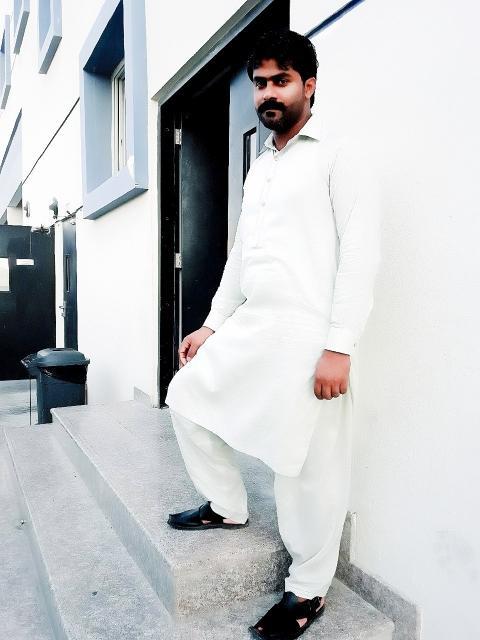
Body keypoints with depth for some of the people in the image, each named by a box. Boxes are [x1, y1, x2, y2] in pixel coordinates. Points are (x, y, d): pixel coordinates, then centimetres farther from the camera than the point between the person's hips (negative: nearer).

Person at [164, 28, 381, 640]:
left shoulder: (338, 155, -2)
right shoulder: (258, 168, 21)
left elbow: (360, 252, -12)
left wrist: (340, 346, -19)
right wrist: (212, 323, 17)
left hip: (307, 336, -8)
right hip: (247, 328, 8)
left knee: (306, 465, 0)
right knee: (186, 397, 12)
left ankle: (308, 590, 22)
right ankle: (227, 506, 30)